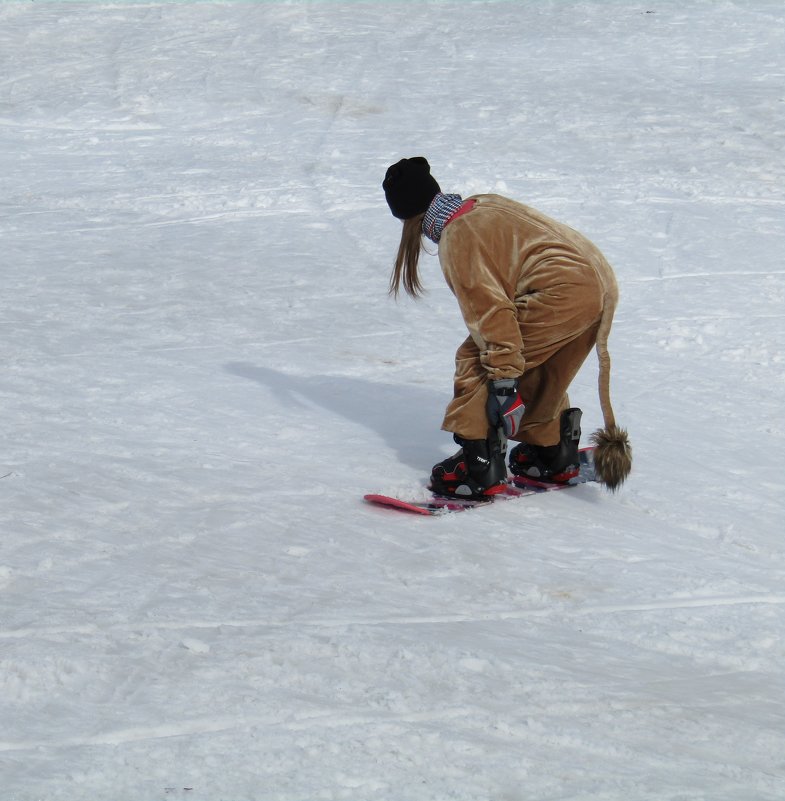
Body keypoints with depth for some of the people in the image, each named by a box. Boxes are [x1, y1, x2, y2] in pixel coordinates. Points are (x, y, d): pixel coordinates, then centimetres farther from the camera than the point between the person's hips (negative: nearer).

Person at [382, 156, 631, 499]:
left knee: (477, 361, -2)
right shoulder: (484, 204, 21)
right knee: (538, 376, 28)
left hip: (560, 293, -9)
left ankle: (480, 466, -5)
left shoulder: (457, 237, -7)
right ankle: (554, 455, 41)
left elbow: (489, 308, -15)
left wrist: (503, 380, -16)